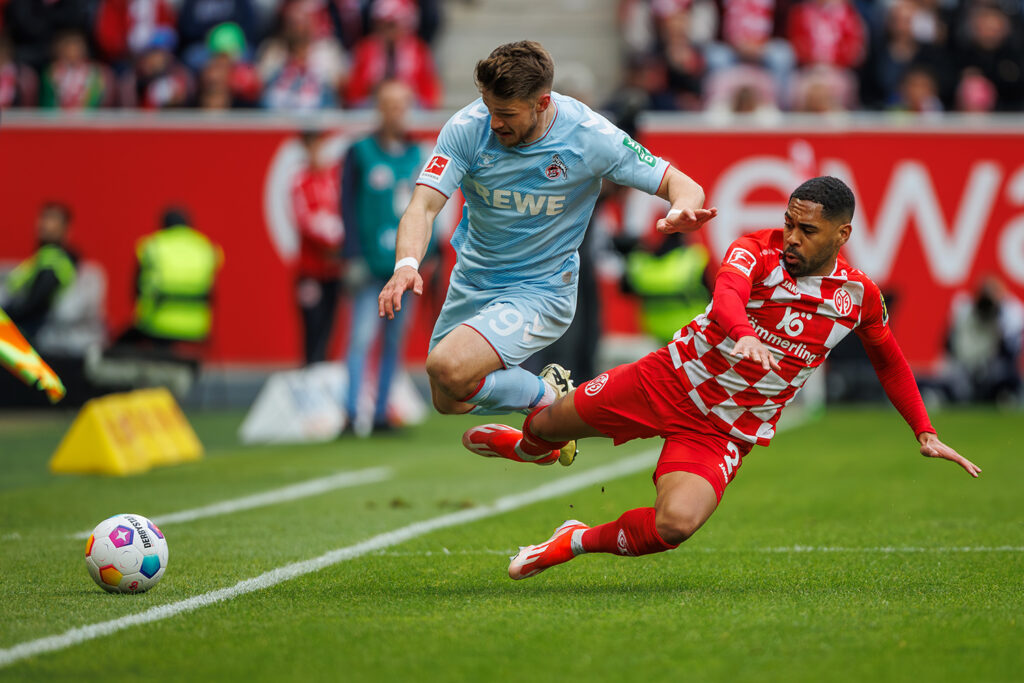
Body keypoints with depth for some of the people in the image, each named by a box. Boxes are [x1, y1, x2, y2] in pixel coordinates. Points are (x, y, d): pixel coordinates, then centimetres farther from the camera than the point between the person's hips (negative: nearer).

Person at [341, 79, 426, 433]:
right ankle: (352, 410, -12)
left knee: (395, 342, 6)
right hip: (371, 263, -5)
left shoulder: (416, 154, 12)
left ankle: (381, 411, 12)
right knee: (362, 336, -12)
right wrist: (353, 257, -11)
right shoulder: (361, 152, -1)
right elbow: (348, 205, -4)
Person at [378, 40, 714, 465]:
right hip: (472, 282, 5)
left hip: (540, 292, -5)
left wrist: (682, 211, -40)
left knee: (448, 369, -27)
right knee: (448, 404, 17)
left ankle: (548, 398, -1)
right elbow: (423, 206, -24)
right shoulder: (466, 129, -18)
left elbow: (681, 185, -15)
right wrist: (407, 264, -45)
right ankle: (549, 389, 40)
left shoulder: (591, 137, -22)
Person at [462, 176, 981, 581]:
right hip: (670, 379, 0)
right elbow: (726, 293, -38)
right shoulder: (757, 251, -15)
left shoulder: (859, 296, -5)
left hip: (723, 433, 0)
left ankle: (578, 541, 4)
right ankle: (533, 444, 54)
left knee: (676, 523, -27)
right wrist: (744, 334, -60)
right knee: (548, 425, 12)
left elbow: (889, 361, 15)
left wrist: (925, 433, 12)